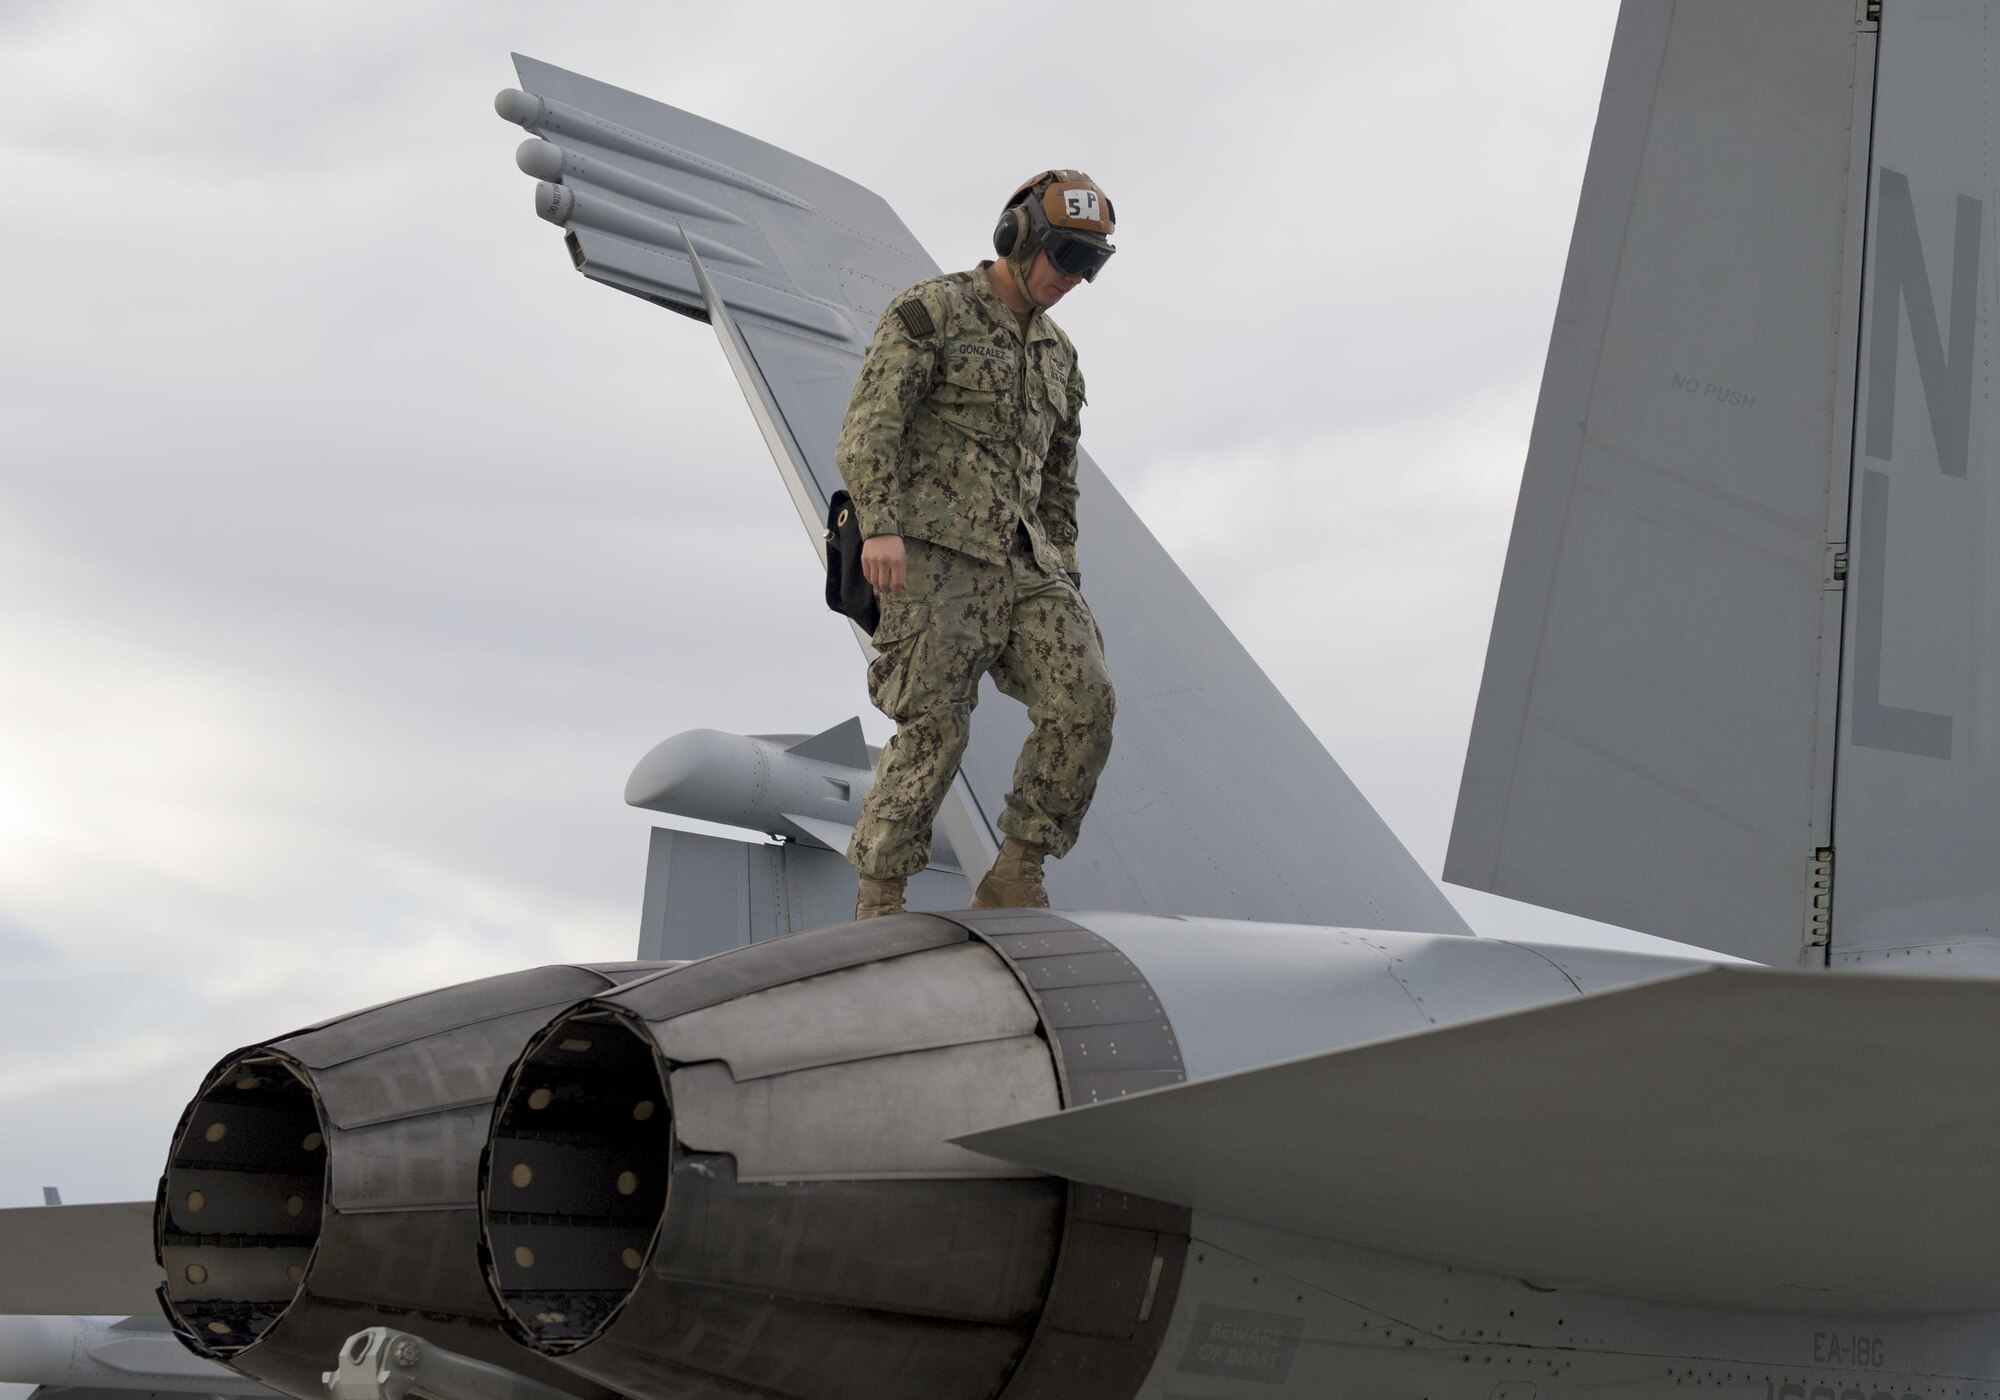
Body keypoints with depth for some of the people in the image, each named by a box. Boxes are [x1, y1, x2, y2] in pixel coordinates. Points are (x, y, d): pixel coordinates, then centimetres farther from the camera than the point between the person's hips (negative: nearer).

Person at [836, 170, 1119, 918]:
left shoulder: (1057, 353, 21)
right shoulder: (929, 311, -2)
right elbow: (869, 428, -12)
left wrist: (1064, 585, 20)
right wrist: (879, 526, -26)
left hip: (1020, 561, 7)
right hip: (935, 554, -6)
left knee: (1084, 705, -12)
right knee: (934, 730, -12)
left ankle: (1013, 885, -5)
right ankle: (880, 901, 3)